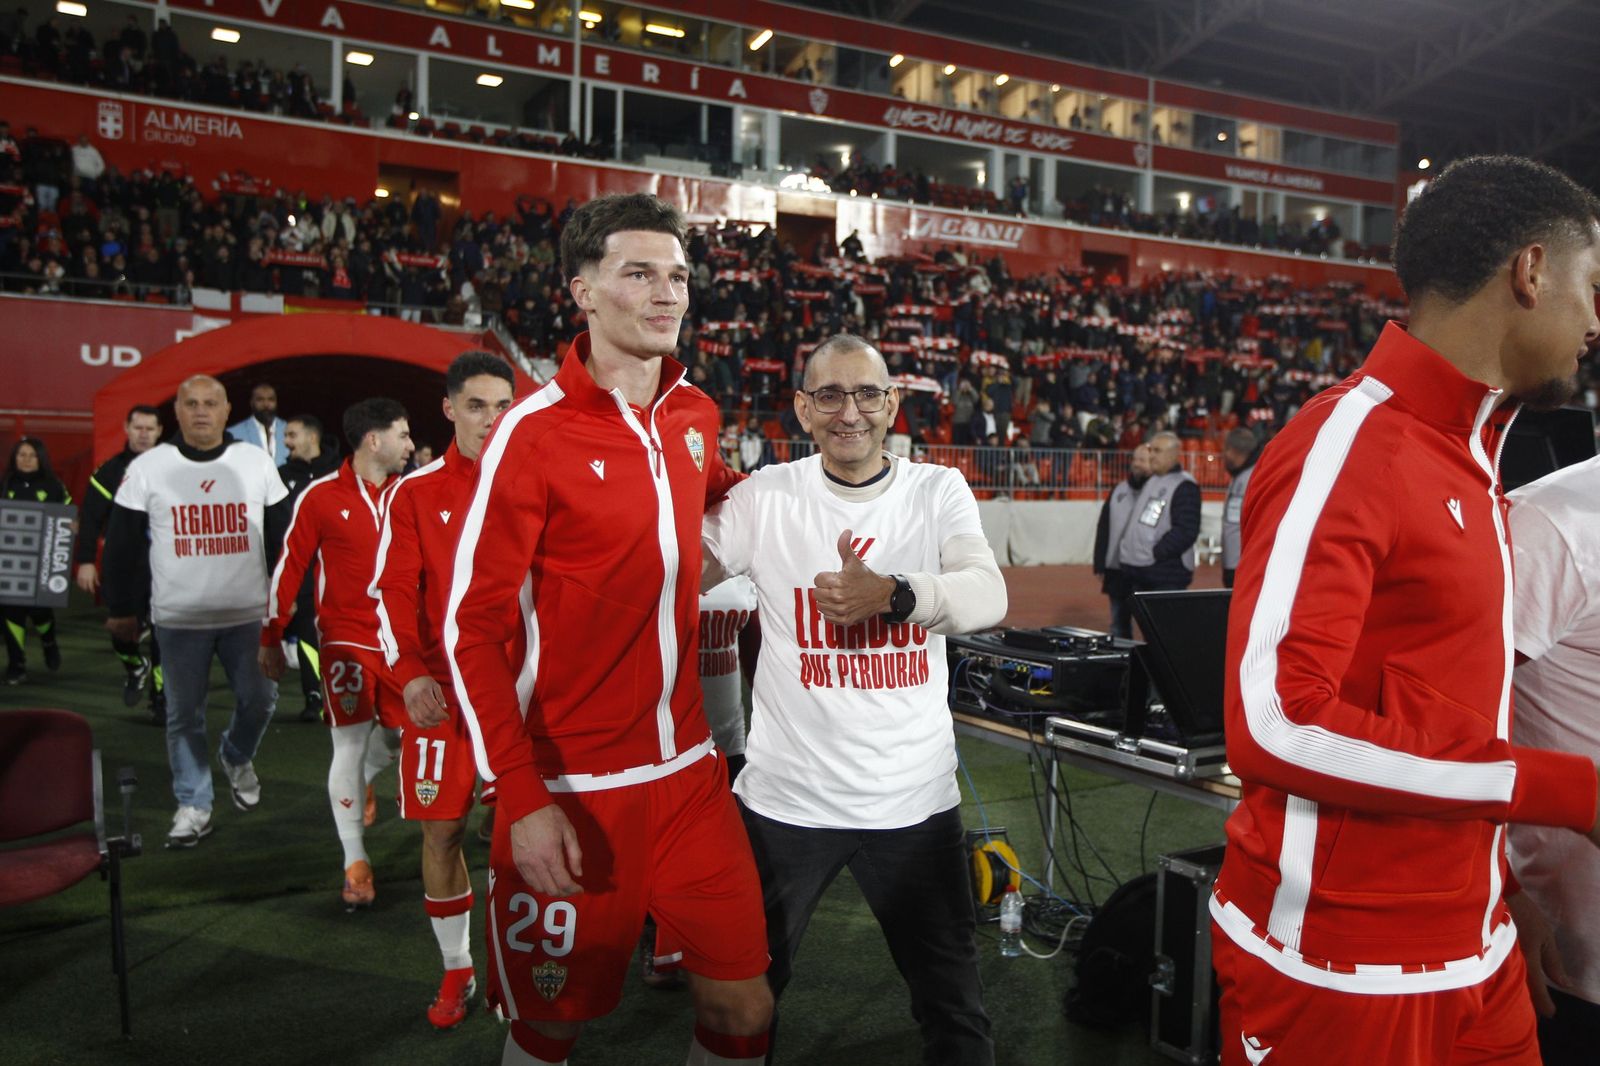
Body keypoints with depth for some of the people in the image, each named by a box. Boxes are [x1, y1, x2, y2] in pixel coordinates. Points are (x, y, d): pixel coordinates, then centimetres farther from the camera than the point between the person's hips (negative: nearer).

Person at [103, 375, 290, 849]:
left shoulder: (257, 462, 2)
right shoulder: (147, 467, -1)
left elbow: (281, 536, 9)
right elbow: (122, 544, 4)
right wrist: (121, 609, 5)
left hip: (248, 614, 1)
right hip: (177, 618, 0)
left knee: (259, 699, 2)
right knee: (184, 714, 6)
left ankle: (237, 758, 34)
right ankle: (193, 806, 20)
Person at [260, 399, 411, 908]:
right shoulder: (320, 497, -6)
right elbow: (290, 567, -1)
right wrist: (271, 637, 1)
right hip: (346, 640, -3)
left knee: (401, 738, 9)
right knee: (350, 745, -2)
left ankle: (358, 784, 44)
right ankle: (356, 863, 11)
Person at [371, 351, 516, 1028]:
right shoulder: (416, 492, 2)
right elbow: (391, 590, -3)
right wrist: (409, 673, -16)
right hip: (440, 687, 0)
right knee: (441, 830, 6)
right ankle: (457, 971, 27)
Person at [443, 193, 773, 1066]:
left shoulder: (694, 413, 4)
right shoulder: (534, 432, -13)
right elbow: (472, 627, -13)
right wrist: (523, 797, -18)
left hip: (689, 772, 5)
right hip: (571, 791, -5)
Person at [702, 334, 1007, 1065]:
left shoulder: (939, 490, -1)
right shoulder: (765, 495, -3)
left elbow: (989, 594, -17)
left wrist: (892, 595, -32)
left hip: (914, 798, 1)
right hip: (786, 797, 0)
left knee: (953, 1003, 17)